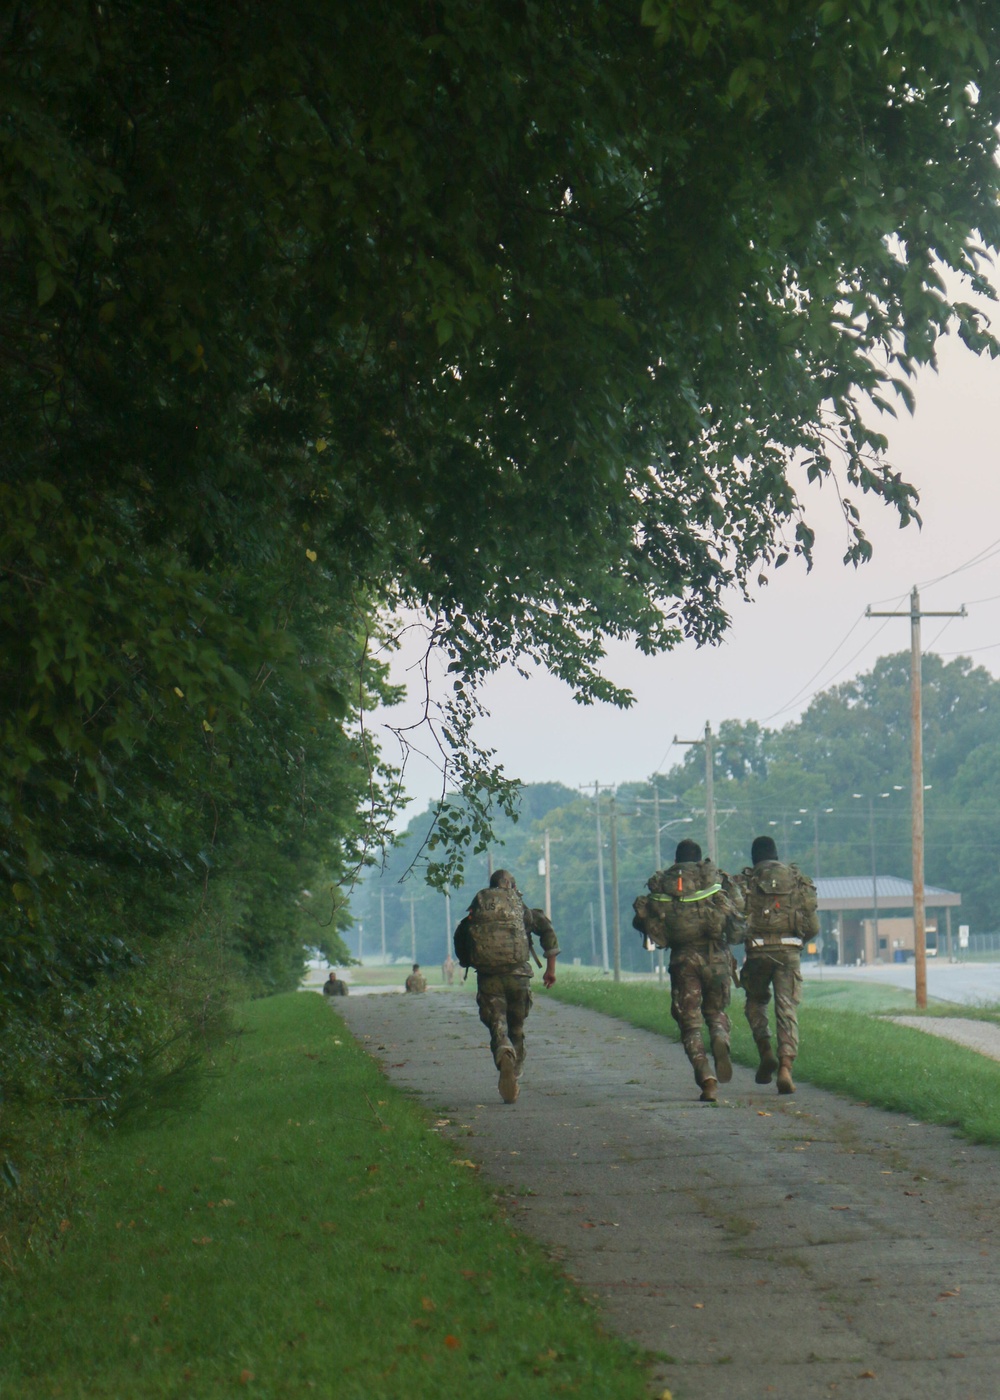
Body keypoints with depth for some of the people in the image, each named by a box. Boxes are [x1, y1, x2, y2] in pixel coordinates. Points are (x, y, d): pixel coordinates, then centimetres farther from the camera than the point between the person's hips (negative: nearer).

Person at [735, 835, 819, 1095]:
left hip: (758, 951, -1)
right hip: (789, 952, 1)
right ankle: (785, 1067, -13)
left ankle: (766, 1051, 1)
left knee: (755, 1002, 21)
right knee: (787, 1010, 1)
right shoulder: (798, 880, 11)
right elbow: (813, 926, 7)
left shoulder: (744, 881, 5)